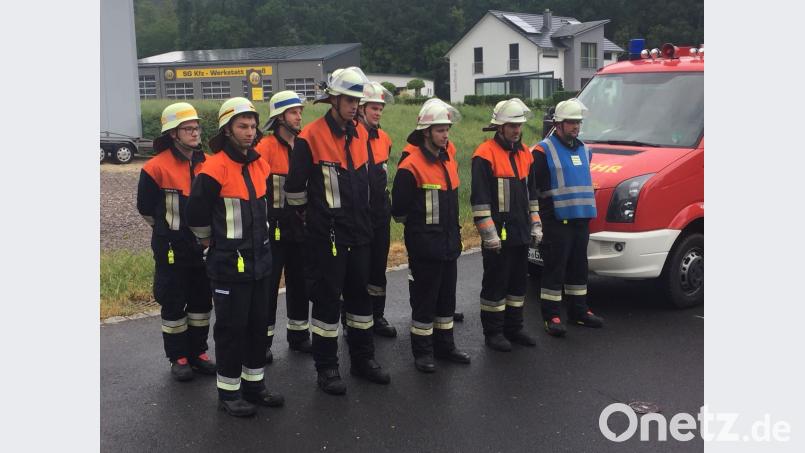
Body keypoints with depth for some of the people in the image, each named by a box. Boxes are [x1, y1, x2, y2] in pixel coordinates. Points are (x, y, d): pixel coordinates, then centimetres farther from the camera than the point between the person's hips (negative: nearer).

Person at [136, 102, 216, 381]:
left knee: (202, 301, 12)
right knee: (173, 303, 5)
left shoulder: (207, 164, 3)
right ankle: (178, 358, 17)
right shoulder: (157, 167, -12)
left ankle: (198, 353, 26)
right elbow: (145, 207, -3)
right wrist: (169, 230, 7)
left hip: (204, 246, 5)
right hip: (172, 249, -5)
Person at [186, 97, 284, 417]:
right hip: (229, 263, -7)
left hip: (260, 259, 7)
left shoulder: (260, 164, 8)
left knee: (259, 323, 14)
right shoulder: (215, 168, -15)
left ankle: (254, 384, 27)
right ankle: (228, 393, 14)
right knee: (231, 327, 1)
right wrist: (211, 242, 2)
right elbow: (196, 213, -9)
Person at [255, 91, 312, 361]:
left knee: (299, 282, 15)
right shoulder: (266, 148, -12)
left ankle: (299, 335, 28)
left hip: (300, 227, 6)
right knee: (269, 284, 2)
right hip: (274, 228, -6)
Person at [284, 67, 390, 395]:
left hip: (359, 233, 7)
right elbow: (295, 187, -8)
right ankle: (326, 368, 13)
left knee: (360, 294, 14)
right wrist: (310, 214, 4)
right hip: (327, 235, -7)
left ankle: (363, 359, 28)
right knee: (327, 300, 1)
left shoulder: (359, 135, 9)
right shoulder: (310, 137, -13)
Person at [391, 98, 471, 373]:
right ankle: (422, 351, 13)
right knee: (424, 299, 1)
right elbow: (399, 208, -12)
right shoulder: (412, 165, -15)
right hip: (424, 246, -7)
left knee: (447, 297, 16)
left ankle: (444, 345, 28)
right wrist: (417, 225, 2)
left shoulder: (448, 158, 10)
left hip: (450, 242, 8)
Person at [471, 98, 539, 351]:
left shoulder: (524, 153, 14)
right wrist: (488, 233, -17)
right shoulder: (485, 154, -11)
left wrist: (535, 223, 17)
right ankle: (493, 332, 11)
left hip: (520, 233, 8)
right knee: (495, 283, 0)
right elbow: (480, 198, -14)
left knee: (518, 281, 14)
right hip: (498, 234, -7)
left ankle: (513, 328, 26)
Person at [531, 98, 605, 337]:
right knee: (555, 270, -4)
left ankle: (579, 311, 25)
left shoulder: (583, 149, 16)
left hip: (582, 219, 7)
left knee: (578, 268, 15)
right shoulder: (543, 151, -7)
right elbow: (532, 189, -11)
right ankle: (552, 317, 2)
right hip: (556, 221, -7)